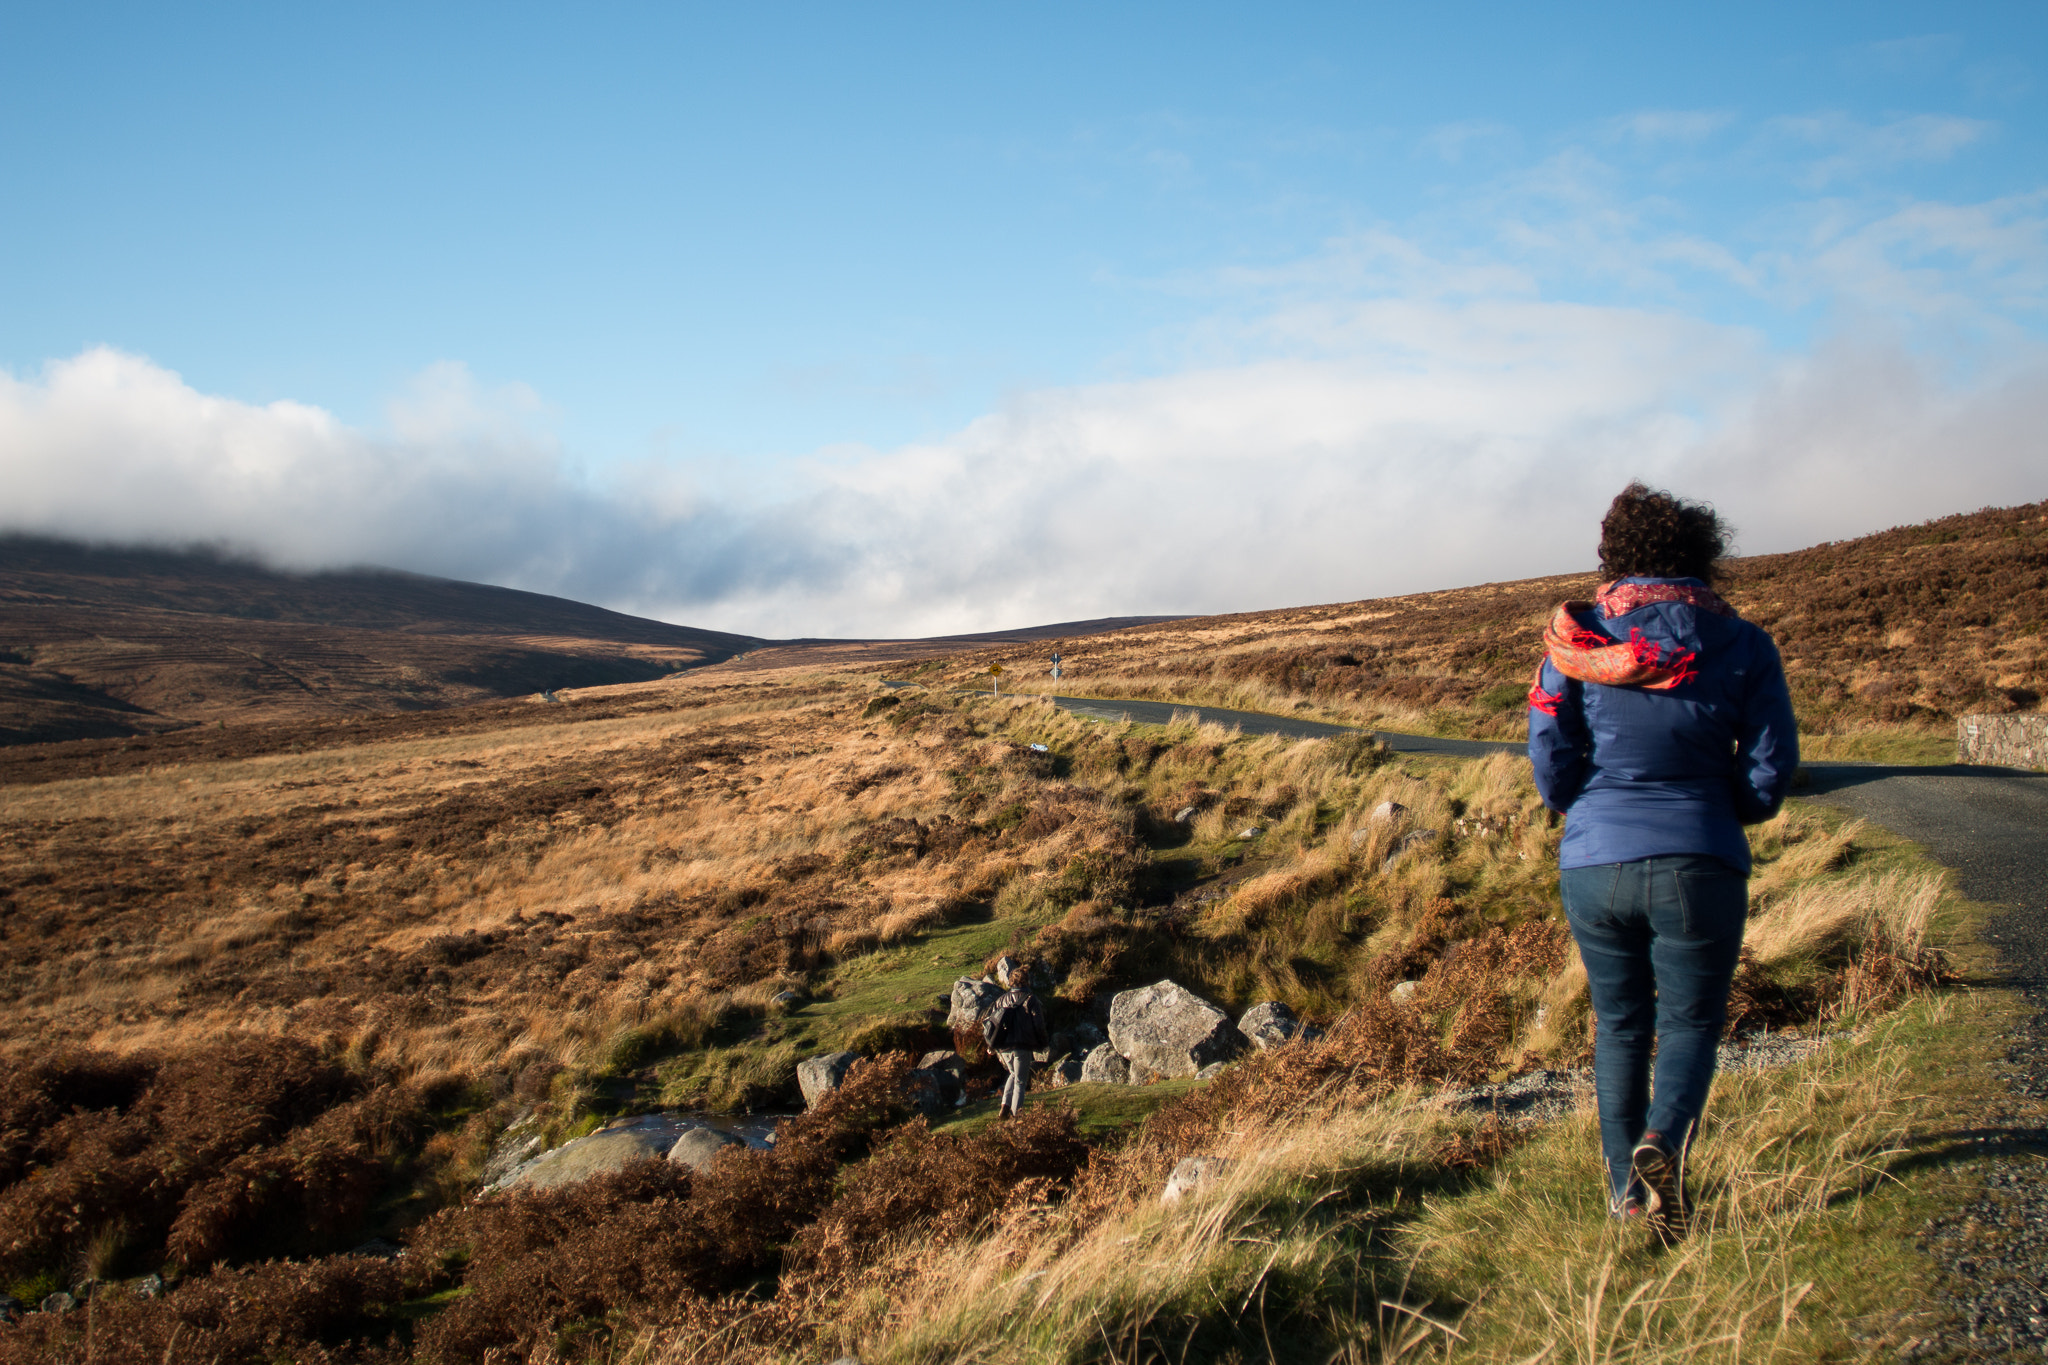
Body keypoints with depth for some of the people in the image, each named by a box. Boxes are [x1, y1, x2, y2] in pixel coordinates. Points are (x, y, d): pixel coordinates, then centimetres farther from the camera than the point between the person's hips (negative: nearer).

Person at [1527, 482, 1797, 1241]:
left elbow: (1551, 766, -2)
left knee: (1620, 1022, 18)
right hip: (1700, 865, -1)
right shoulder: (1743, 646, -1)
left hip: (1593, 865, 2)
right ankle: (1664, 1141, -15)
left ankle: (1624, 1187, 20)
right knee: (1691, 1021, 12)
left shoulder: (1575, 639, 0)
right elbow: (1768, 777, -1)